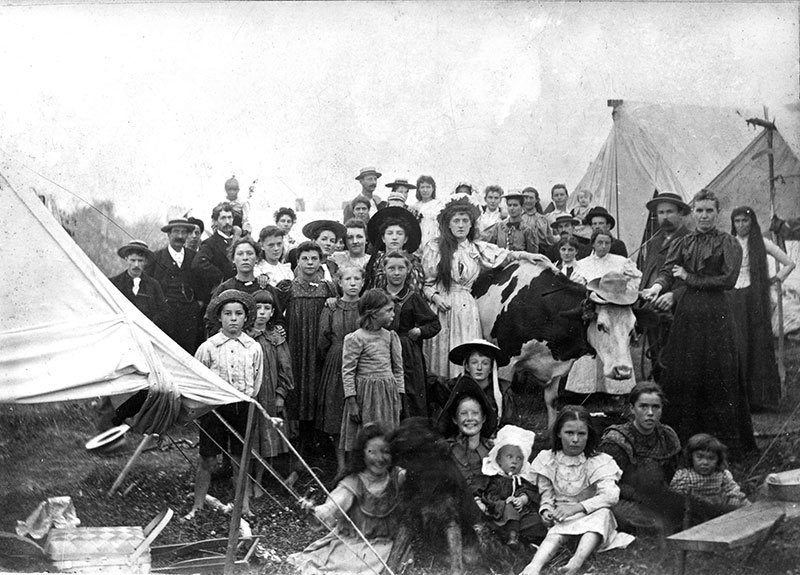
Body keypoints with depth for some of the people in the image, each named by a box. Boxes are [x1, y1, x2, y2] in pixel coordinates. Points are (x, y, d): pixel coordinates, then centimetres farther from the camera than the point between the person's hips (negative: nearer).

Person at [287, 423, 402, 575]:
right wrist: (316, 511, -46)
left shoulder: (397, 477, -3)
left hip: (384, 544, 1)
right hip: (352, 543, -1)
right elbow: (334, 505, -27)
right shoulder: (354, 483, -12)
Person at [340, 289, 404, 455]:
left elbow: (398, 369, 14)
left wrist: (399, 397, 11)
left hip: (388, 394, 5)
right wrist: (351, 402, -12)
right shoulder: (356, 338, -10)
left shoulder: (390, 337, 8)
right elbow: (347, 372, -9)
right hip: (366, 394, -5)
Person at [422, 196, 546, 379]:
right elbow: (425, 282, 5)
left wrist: (524, 255, -9)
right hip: (441, 306, -2)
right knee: (441, 355, -3)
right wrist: (435, 297, -10)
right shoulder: (434, 248, 4)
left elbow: (503, 255, 5)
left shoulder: (477, 248, 12)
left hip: (466, 308, 2)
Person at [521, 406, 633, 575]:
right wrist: (546, 509, -19)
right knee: (558, 531, -34)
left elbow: (611, 495, -18)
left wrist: (577, 507, -28)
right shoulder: (547, 460, 3)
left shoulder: (599, 462, -4)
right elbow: (546, 494, 6)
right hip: (561, 520, 1)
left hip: (593, 517, -1)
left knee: (602, 513, -34)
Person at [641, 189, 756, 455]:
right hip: (687, 311, 4)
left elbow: (728, 279, -8)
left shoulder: (728, 243, 1)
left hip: (716, 313, -4)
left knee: (718, 375, -3)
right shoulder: (684, 243, 12)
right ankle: (683, 435, 11)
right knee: (682, 374, 2)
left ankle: (726, 438, 7)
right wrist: (658, 285, -22)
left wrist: (690, 278, -6)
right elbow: (668, 270, 0)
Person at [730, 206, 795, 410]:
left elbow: (789, 263, 11)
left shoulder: (762, 243, 6)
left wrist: (776, 279, 3)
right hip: (732, 299, 1)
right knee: (735, 346, -6)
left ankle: (757, 397, 2)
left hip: (755, 300, -1)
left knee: (757, 345, -2)